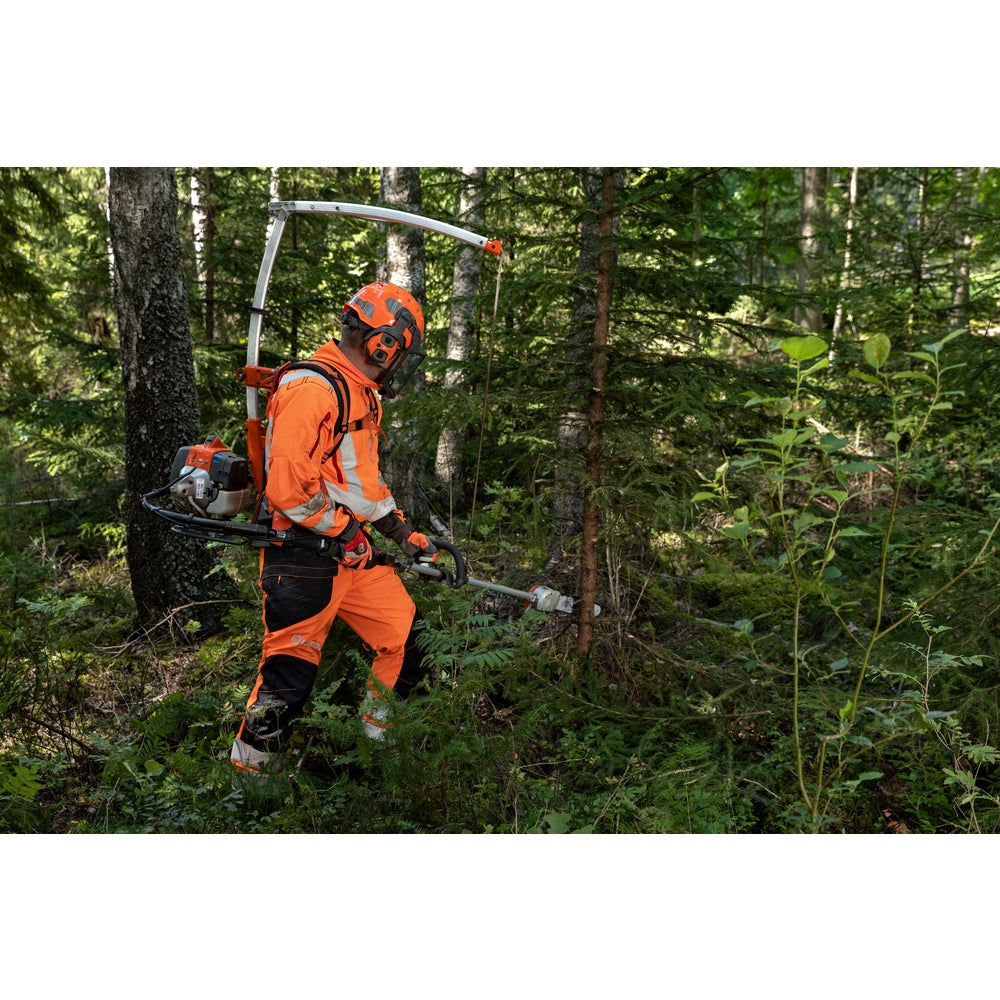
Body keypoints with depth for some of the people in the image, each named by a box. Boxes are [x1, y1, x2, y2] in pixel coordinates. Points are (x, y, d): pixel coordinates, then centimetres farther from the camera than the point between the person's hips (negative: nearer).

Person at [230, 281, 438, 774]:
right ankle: (246, 778, 16)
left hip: (350, 551, 10)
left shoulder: (362, 395, 16)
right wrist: (345, 530, -13)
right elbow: (287, 487, -24)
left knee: (406, 641, 11)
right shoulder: (313, 389, -18)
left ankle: (374, 745, 28)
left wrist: (405, 535, 19)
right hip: (303, 558, -10)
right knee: (289, 673, -2)